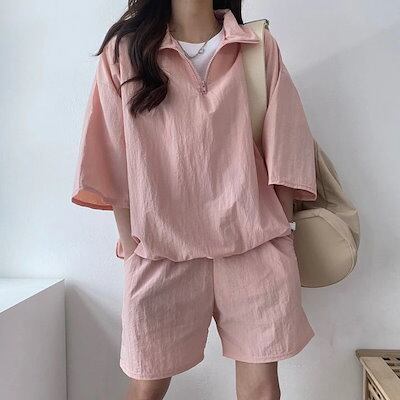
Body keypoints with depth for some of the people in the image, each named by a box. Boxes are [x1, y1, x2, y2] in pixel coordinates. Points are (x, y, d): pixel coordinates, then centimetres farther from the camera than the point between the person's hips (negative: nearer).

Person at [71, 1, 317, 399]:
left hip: (254, 244, 2)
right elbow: (113, 159, 3)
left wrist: (283, 233, 3)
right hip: (161, 249, 0)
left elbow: (281, 146, 5)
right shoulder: (124, 50, 5)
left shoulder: (261, 46, 9)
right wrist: (130, 244, 1)